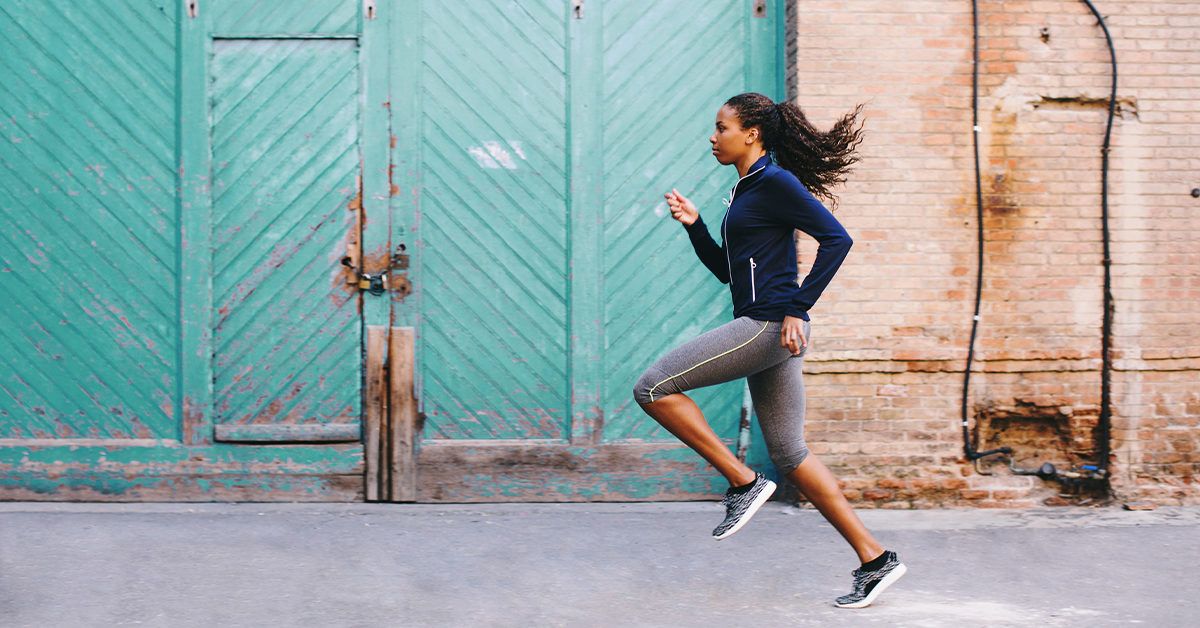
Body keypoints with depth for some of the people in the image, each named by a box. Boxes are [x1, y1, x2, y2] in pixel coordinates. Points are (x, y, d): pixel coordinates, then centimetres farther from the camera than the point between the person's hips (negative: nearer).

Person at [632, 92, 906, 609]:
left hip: (770, 325, -10)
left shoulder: (775, 182, -8)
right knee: (789, 454, 10)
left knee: (652, 388, -10)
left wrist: (798, 309, -18)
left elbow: (837, 239, -16)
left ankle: (743, 482, -5)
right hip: (760, 331, 10)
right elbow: (724, 270, 25)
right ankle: (875, 559, 12)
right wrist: (693, 224, 13)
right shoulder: (744, 190, 19)